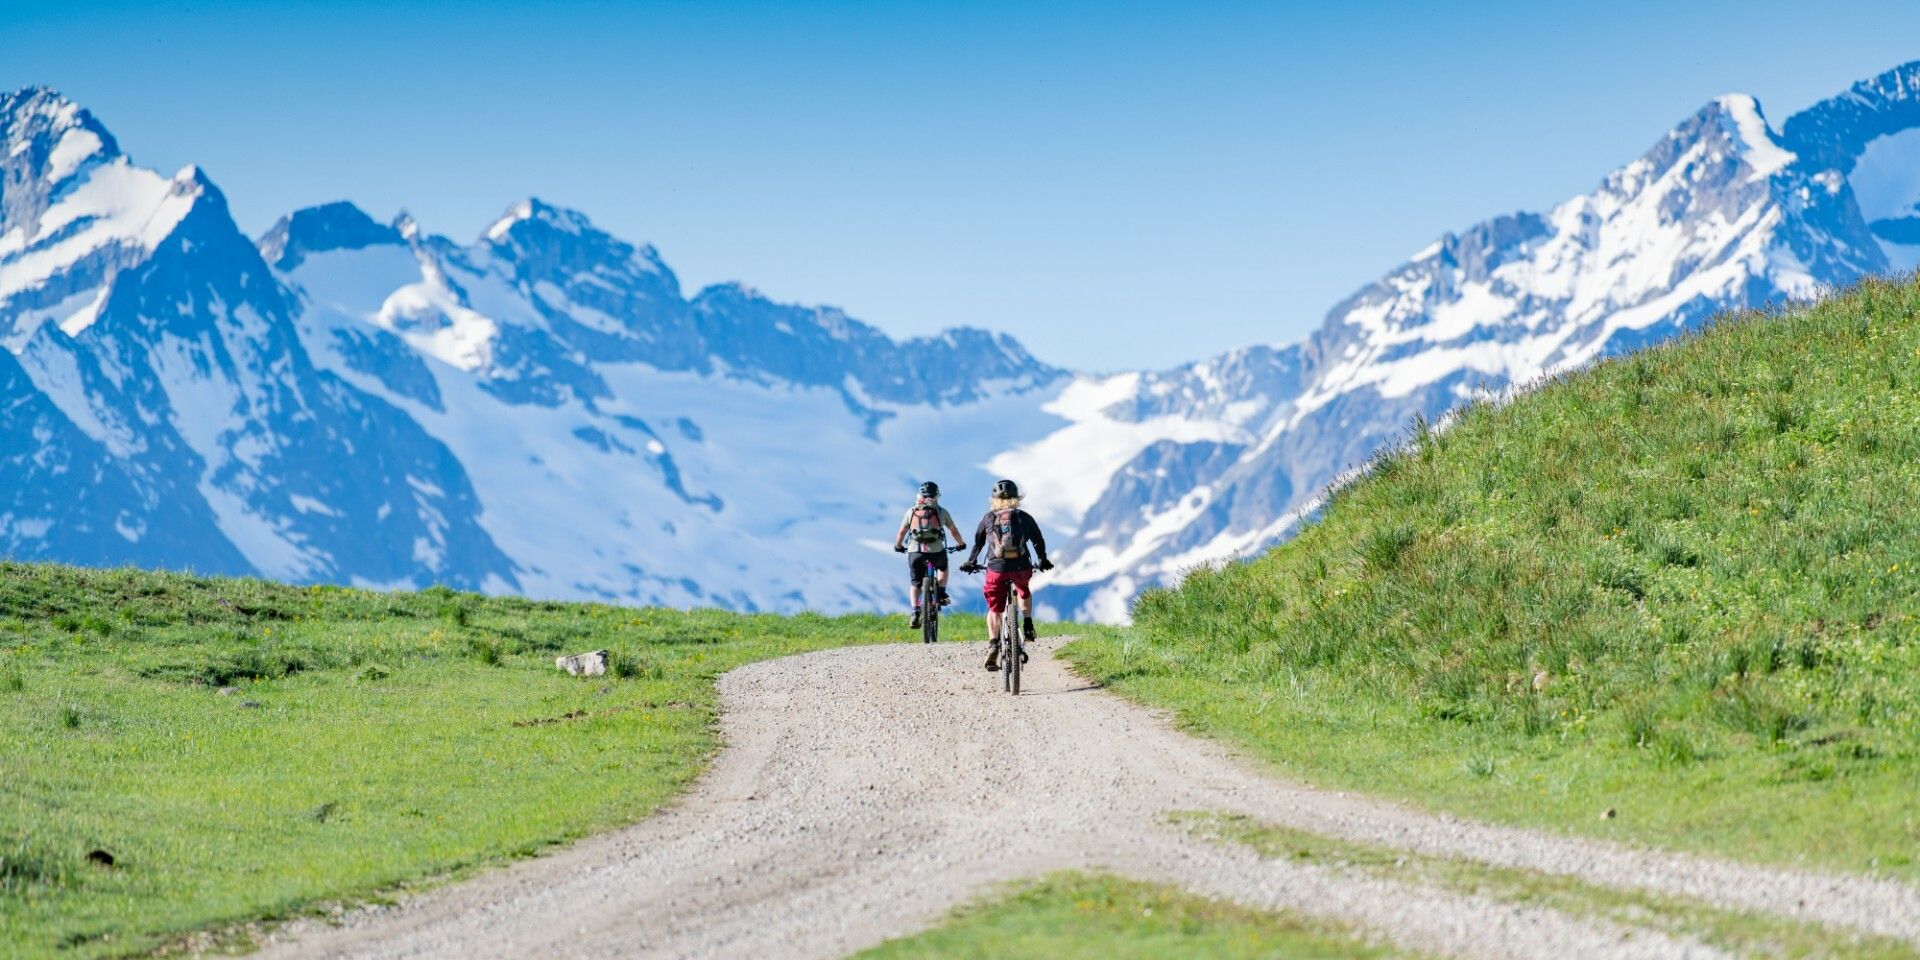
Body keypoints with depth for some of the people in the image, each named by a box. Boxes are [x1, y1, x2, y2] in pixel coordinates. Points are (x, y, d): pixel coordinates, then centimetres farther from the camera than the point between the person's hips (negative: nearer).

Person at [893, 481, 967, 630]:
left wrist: (898, 546, 36)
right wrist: (961, 544, 38)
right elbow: (954, 530, 20)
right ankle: (941, 593, 19)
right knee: (942, 567, 34)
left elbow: (901, 532, 16)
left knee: (915, 584, 15)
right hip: (936, 552, 0)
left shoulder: (911, 511, 10)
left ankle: (915, 611, -6)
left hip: (915, 552, 0)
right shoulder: (941, 511, 8)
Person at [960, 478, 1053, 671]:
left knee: (994, 609, 10)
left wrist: (971, 562, 33)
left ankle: (993, 644, -9)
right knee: (1024, 592, 34)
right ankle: (1028, 625, 17)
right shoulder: (1024, 517, 9)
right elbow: (1038, 540, 19)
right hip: (1021, 567, 1)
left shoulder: (989, 518, 10)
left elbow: (978, 542, 18)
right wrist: (1043, 560, 36)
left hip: (996, 568, -1)